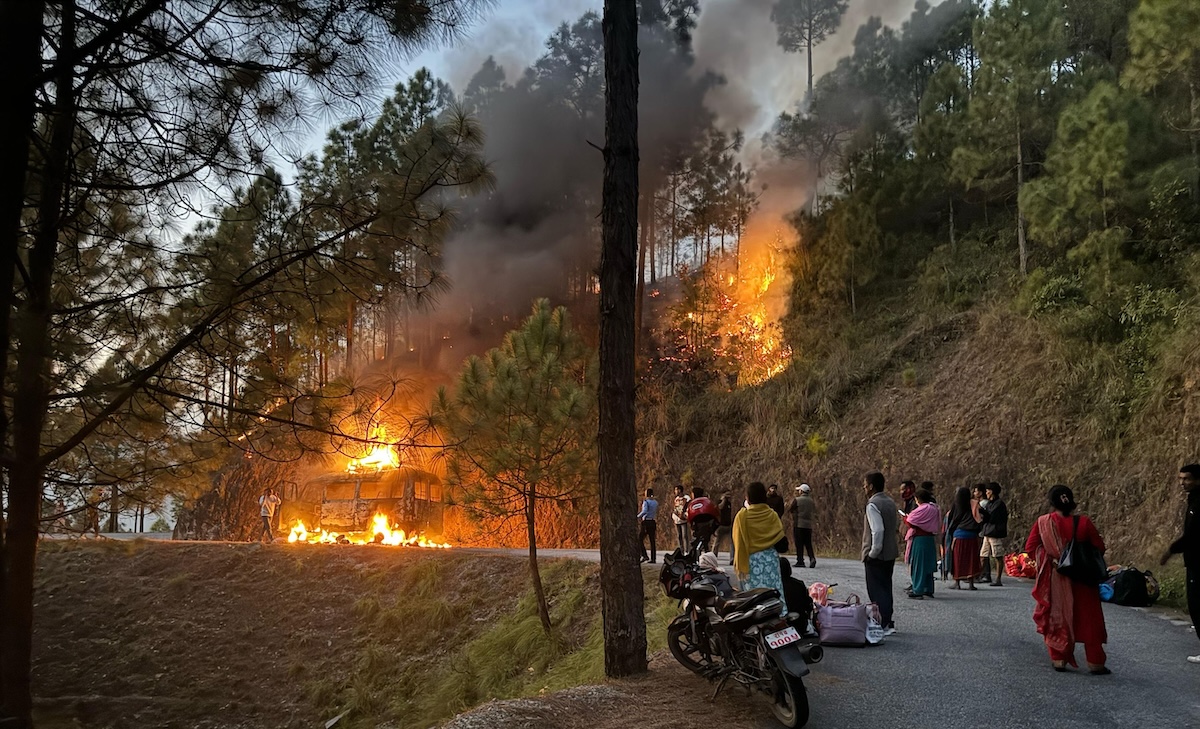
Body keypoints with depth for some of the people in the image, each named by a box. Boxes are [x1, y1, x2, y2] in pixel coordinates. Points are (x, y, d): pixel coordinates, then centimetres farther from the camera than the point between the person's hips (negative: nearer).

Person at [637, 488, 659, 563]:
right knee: (652, 541, 8)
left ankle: (645, 556, -11)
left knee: (640, 539, 1)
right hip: (653, 522, 6)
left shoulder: (646, 501, -10)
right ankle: (653, 558, 7)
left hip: (646, 522, -6)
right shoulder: (656, 502, 11)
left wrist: (638, 516, -18)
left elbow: (644, 511, -26)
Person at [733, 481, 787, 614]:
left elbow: (740, 543, -8)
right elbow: (780, 537, 7)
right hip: (771, 559, 4)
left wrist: (741, 567, -7)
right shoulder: (772, 515, 3)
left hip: (752, 560, -4)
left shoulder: (743, 516, -8)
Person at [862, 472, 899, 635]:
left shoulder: (873, 505, -17)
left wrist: (873, 552, -17)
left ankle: (882, 626, -3)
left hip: (876, 556, -9)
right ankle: (888, 623, 22)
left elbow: (877, 530, -25)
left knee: (876, 591, -3)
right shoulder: (890, 502, 11)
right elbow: (897, 525, 17)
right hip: (890, 553, 9)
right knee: (886, 588, 16)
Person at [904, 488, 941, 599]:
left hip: (920, 539, -8)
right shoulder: (934, 509, 9)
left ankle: (918, 591, -1)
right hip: (931, 539, 8)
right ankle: (928, 589, 20)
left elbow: (910, 523, -15)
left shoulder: (921, 509, -16)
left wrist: (905, 518, 7)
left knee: (918, 565, -2)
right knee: (928, 564, 15)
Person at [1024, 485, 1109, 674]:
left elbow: (1030, 547, -6)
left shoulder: (1042, 522, -10)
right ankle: (1095, 663, 13)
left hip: (1053, 580, 0)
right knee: (1088, 620, 10)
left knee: (1055, 618, 14)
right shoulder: (1083, 522, -12)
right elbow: (1099, 548, -5)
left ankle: (1059, 659, 14)